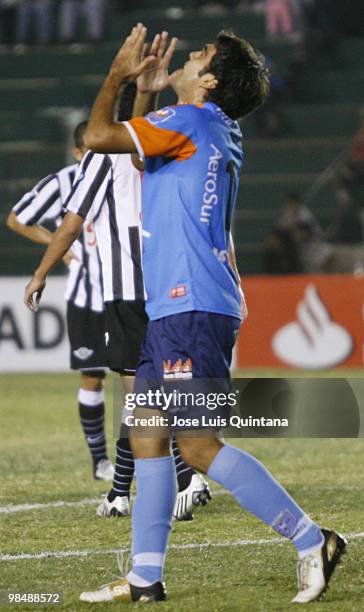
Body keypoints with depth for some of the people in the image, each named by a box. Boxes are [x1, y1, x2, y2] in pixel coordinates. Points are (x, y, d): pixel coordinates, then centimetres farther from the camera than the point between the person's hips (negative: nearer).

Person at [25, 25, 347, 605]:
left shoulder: (189, 122, -10)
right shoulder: (217, 133, 19)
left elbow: (99, 136, -14)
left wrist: (118, 74, 0)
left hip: (191, 309, -10)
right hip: (173, 311, 10)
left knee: (199, 444, -13)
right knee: (146, 435, 10)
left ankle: (311, 540, -11)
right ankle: (145, 578, 11)